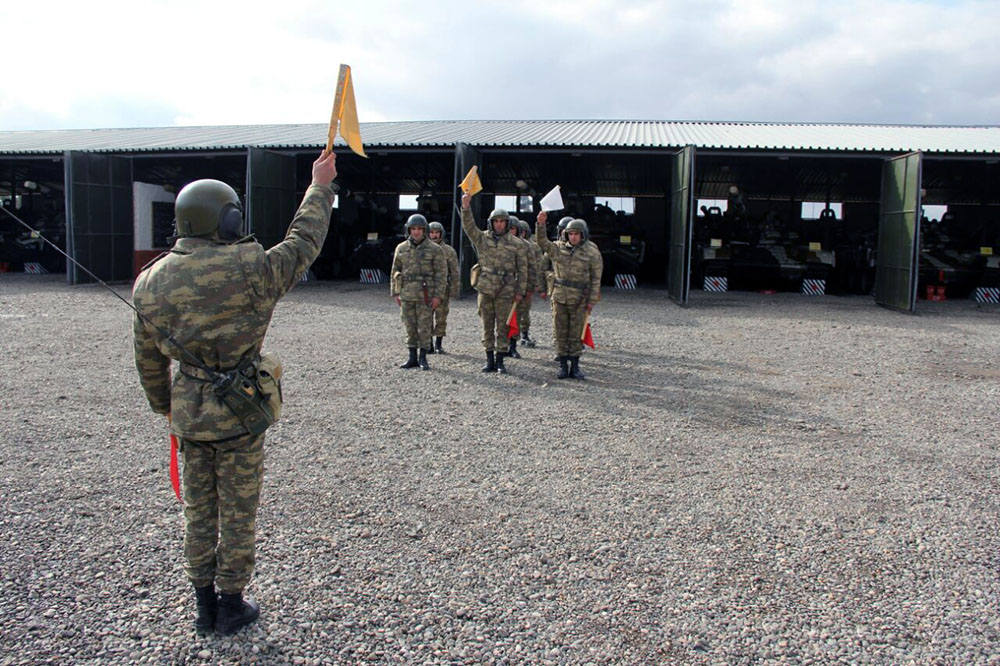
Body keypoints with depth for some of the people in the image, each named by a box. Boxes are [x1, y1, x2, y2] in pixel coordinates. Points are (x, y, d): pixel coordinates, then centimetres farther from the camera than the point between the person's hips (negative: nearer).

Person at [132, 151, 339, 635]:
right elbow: (303, 243, -4)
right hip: (237, 413, -5)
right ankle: (231, 605, 25)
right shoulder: (249, 270, -19)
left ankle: (204, 603, 32)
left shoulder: (150, 282, -1)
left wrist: (163, 405, 24)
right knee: (238, 512, 11)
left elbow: (148, 358, 9)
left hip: (187, 413, 5)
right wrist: (320, 186, 8)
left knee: (198, 509, 19)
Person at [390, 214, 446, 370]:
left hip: (425, 295, -3)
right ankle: (412, 358, 16)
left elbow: (441, 273, -4)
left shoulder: (434, 249, -3)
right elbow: (395, 272, 13)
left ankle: (423, 358, 9)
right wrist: (395, 293, 8)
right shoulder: (401, 248, 8)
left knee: (424, 327, -1)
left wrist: (438, 295, -10)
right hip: (406, 295, 3)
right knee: (410, 327, 7)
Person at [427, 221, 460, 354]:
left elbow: (455, 274, 1)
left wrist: (453, 293, -4)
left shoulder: (449, 251, 2)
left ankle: (438, 345, 14)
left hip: (443, 290, -1)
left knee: (441, 319, 3)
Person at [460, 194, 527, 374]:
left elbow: (522, 268, 7)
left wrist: (520, 291, 2)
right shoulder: (482, 238, 5)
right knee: (487, 326, 6)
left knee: (502, 326, 1)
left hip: (505, 291, -1)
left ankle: (500, 361, 9)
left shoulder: (514, 244, 5)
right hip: (485, 289, 1)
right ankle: (490, 360, 14)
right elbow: (469, 227, -11)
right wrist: (465, 208, -26)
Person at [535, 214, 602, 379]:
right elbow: (542, 241, -3)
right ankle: (563, 366, 13)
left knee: (576, 334, 3)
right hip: (559, 296, 2)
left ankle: (575, 367, 12)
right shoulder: (559, 248, 7)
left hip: (579, 300, -2)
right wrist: (541, 224, -18)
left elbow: (596, 279, 0)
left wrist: (592, 300, -5)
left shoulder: (592, 254, -1)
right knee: (560, 333, 5)